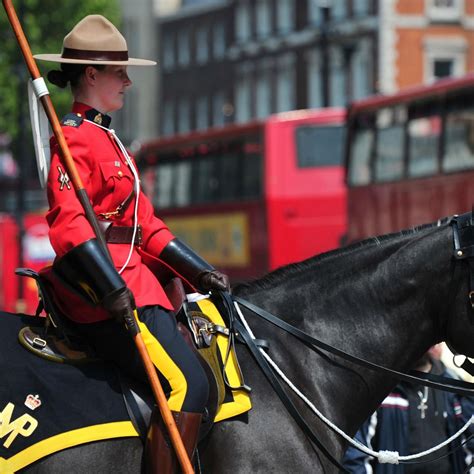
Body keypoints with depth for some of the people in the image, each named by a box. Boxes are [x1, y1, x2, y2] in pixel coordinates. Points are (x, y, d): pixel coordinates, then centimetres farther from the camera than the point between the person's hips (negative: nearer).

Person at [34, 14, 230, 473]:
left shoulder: (105, 138, 23)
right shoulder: (74, 138, -9)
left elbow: (145, 225, 24)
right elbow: (68, 224, -22)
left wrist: (198, 271, 17)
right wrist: (112, 289, -31)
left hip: (130, 277, 11)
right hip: (101, 284, -11)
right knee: (186, 383, -20)